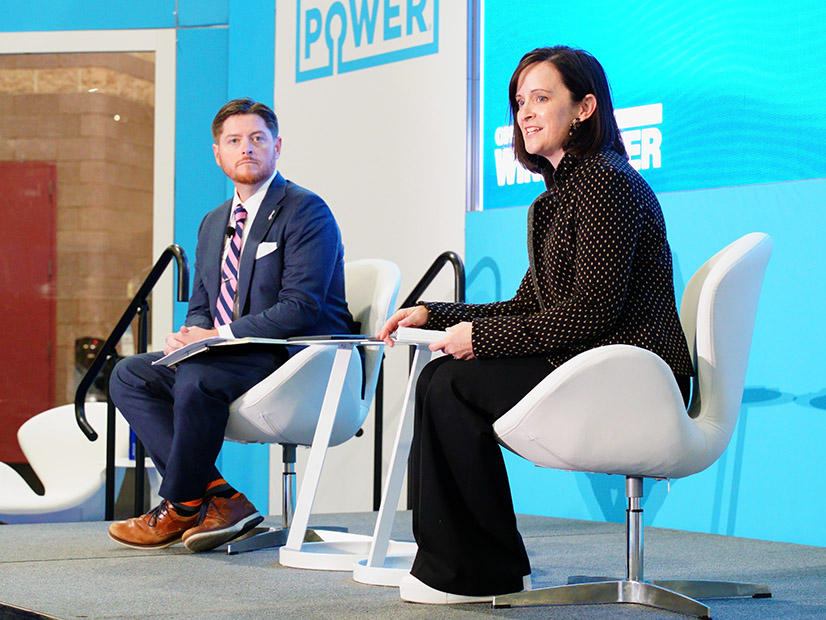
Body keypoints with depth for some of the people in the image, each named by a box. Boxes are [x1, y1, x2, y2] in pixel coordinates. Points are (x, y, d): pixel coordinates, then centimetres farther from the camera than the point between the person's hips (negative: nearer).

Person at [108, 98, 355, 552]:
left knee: (196, 377, -32)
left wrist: (219, 336, -20)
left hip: (300, 360, -9)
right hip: (232, 360, 9)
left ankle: (181, 507, -11)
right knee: (129, 375, -5)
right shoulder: (213, 224, 19)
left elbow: (301, 309, -17)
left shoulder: (306, 212, -7)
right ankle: (216, 497, -16)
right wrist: (190, 335, -4)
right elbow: (201, 307, 22)